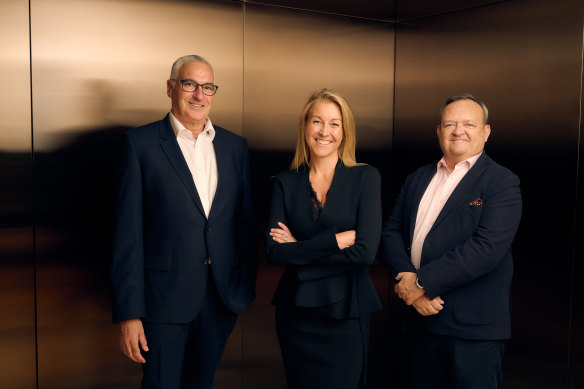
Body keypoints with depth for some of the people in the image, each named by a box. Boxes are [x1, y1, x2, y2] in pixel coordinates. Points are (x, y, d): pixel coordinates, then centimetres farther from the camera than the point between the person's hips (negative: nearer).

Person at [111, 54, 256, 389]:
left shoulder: (235, 145, 8)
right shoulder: (142, 142, -4)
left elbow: (245, 220, 11)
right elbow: (128, 232, -8)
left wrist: (247, 287, 6)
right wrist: (129, 312, -11)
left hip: (222, 298, 4)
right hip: (165, 298, -4)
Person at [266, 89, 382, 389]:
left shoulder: (365, 178, -4)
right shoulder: (285, 183, 2)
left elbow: (365, 252, -14)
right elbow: (274, 252, -10)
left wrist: (299, 249, -10)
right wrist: (337, 240, -17)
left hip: (346, 313, -2)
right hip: (295, 312, 2)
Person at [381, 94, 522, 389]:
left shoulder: (502, 183, -8)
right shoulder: (418, 179, 12)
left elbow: (487, 248, -20)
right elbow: (391, 232, 5)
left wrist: (422, 281, -20)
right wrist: (409, 284, -12)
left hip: (473, 326, -5)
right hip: (422, 319, 6)